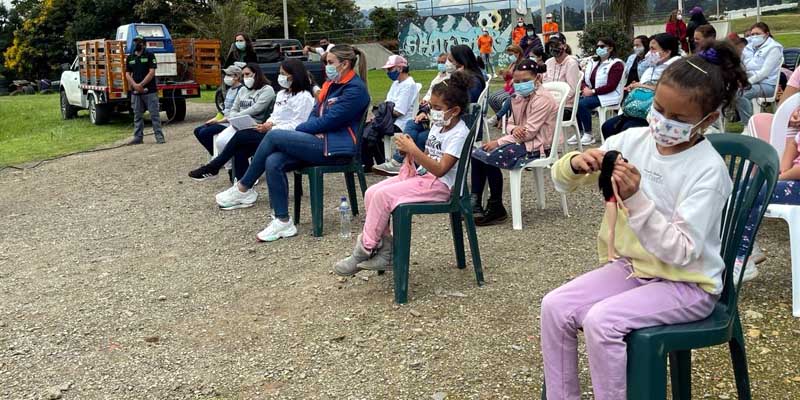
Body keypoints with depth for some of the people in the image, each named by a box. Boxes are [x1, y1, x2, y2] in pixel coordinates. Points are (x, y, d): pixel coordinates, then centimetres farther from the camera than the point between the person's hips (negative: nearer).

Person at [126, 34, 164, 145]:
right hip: (135, 91, 5)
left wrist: (141, 84, -13)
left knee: (154, 114, -4)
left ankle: (159, 136, -2)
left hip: (150, 90, -4)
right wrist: (135, 85, -8)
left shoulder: (149, 55, 0)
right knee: (137, 115, 8)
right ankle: (138, 137, 14)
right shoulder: (130, 57, 13)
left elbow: (152, 72, -7)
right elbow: (127, 74, 10)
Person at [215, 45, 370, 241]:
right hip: (321, 141, 8)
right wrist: (313, 131, -6)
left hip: (336, 148, -8)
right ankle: (283, 222, -10)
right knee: (273, 162, -15)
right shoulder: (331, 84, 18)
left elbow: (327, 121, -15)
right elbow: (315, 114, 17)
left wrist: (298, 130, -4)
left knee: (274, 136, -18)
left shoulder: (355, 89, -10)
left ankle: (243, 189, -4)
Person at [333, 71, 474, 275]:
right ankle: (385, 250, -5)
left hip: (440, 184, -9)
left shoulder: (459, 134, -14)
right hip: (422, 176, 9)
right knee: (371, 193, -7)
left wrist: (413, 150, -26)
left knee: (383, 195, -24)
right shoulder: (438, 126, 14)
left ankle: (364, 251, -12)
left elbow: (440, 169, -23)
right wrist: (409, 150, -2)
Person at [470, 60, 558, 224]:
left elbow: (529, 132, -20)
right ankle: (475, 203, -6)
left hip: (536, 146, -9)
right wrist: (513, 129, -12)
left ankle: (496, 209, -9)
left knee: (490, 157, -23)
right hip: (520, 141, 9)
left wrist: (498, 142, -20)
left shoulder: (543, 99, -15)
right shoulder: (518, 98, 13)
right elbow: (510, 123, 16)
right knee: (477, 153, -7)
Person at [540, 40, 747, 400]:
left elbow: (682, 252, -26)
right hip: (631, 266, 6)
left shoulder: (708, 169, -19)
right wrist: (575, 164, -23)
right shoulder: (633, 140, -3)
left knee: (601, 321, -28)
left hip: (686, 284, -6)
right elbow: (562, 181, 0)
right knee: (554, 307, -12)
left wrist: (636, 200, -35)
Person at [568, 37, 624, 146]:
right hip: (591, 93, 8)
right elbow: (585, 80, 15)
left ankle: (588, 135, -18)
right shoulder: (593, 63, 18)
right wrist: (585, 88, -9)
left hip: (608, 96, -8)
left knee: (582, 104, -29)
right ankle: (579, 132, -11)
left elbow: (611, 86, -16)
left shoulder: (616, 64, -6)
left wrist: (593, 91, -21)